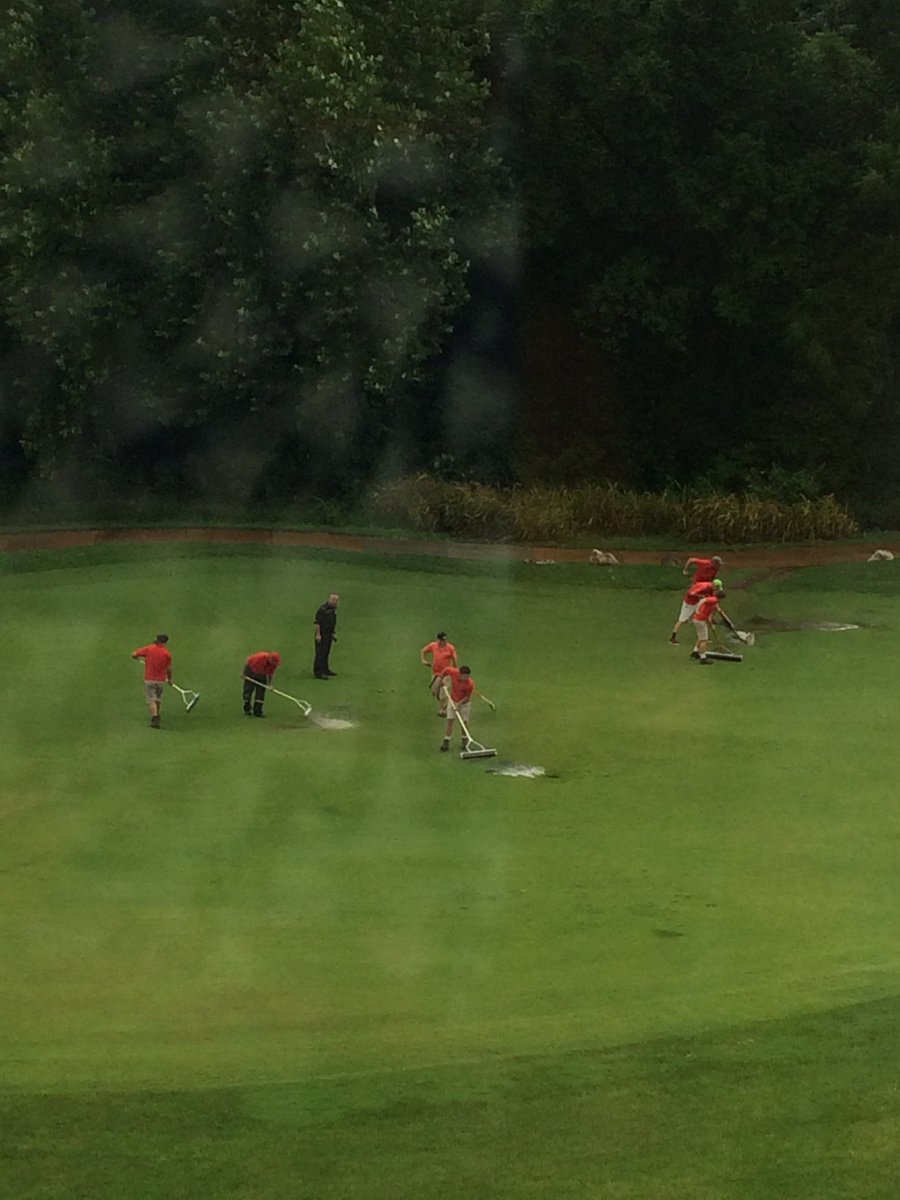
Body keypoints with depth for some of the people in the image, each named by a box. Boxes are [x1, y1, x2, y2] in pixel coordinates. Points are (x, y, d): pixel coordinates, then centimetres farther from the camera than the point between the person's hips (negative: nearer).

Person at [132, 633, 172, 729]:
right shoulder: (167, 654, -7)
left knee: (151, 700, -1)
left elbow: (133, 654, -3)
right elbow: (169, 669, -3)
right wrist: (169, 679, 15)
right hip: (161, 680, 1)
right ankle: (156, 715, 37)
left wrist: (137, 657, 21)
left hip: (149, 680, -1)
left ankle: (154, 718, -16)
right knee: (158, 698, 24)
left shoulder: (148, 649, -7)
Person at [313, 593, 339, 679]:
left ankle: (325, 669, 28)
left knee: (326, 653, 17)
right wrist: (318, 634, -20)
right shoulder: (323, 608, -17)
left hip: (329, 635, 8)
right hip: (322, 635, -8)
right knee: (320, 653, -8)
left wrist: (333, 633, 20)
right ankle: (318, 672, -8)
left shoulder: (334, 609, 9)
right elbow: (317, 622, -18)